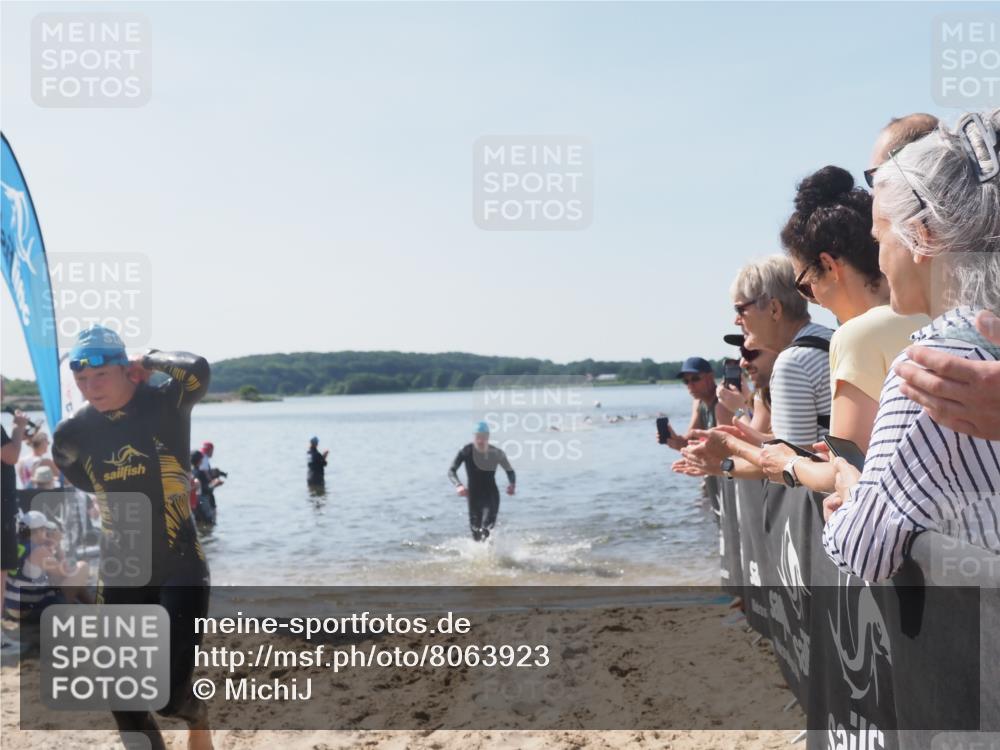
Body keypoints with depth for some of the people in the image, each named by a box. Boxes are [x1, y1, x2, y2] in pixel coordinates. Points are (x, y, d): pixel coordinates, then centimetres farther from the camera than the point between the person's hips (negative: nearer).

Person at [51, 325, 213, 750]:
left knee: (169, 697, -9)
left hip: (180, 571, -4)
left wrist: (149, 359, -13)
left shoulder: (164, 404, -10)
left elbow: (196, 371, -30)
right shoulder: (74, 431, 1)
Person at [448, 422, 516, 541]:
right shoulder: (467, 451, -10)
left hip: (491, 495, -1)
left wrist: (512, 484, -14)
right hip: (474, 496, 1)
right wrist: (458, 485, -33)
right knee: (476, 531, 5)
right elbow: (451, 471, -13)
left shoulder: (497, 453, -6)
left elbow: (510, 471, 8)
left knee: (486, 528, -22)